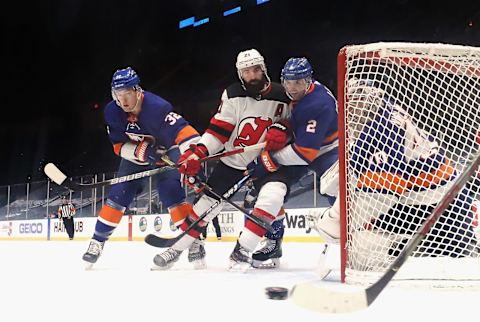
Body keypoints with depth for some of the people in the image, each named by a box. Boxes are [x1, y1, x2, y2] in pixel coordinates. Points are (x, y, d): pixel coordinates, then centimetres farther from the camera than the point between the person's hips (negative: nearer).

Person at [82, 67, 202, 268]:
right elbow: (119, 146, -12)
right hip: (135, 154, 4)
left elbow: (182, 131, -43)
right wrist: (141, 150, -31)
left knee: (170, 191, -22)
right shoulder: (112, 112, -18)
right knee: (118, 195, -4)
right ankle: (98, 241, 7)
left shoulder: (156, 107, -35)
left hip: (165, 151, -4)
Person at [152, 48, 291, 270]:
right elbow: (219, 129, -11)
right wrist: (197, 152, -24)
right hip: (232, 161, 0)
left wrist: (280, 131, -20)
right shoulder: (233, 95, -9)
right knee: (208, 202, 0)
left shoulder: (281, 96, -8)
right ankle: (177, 248, 15)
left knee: (271, 195, -26)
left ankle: (242, 250, -21)